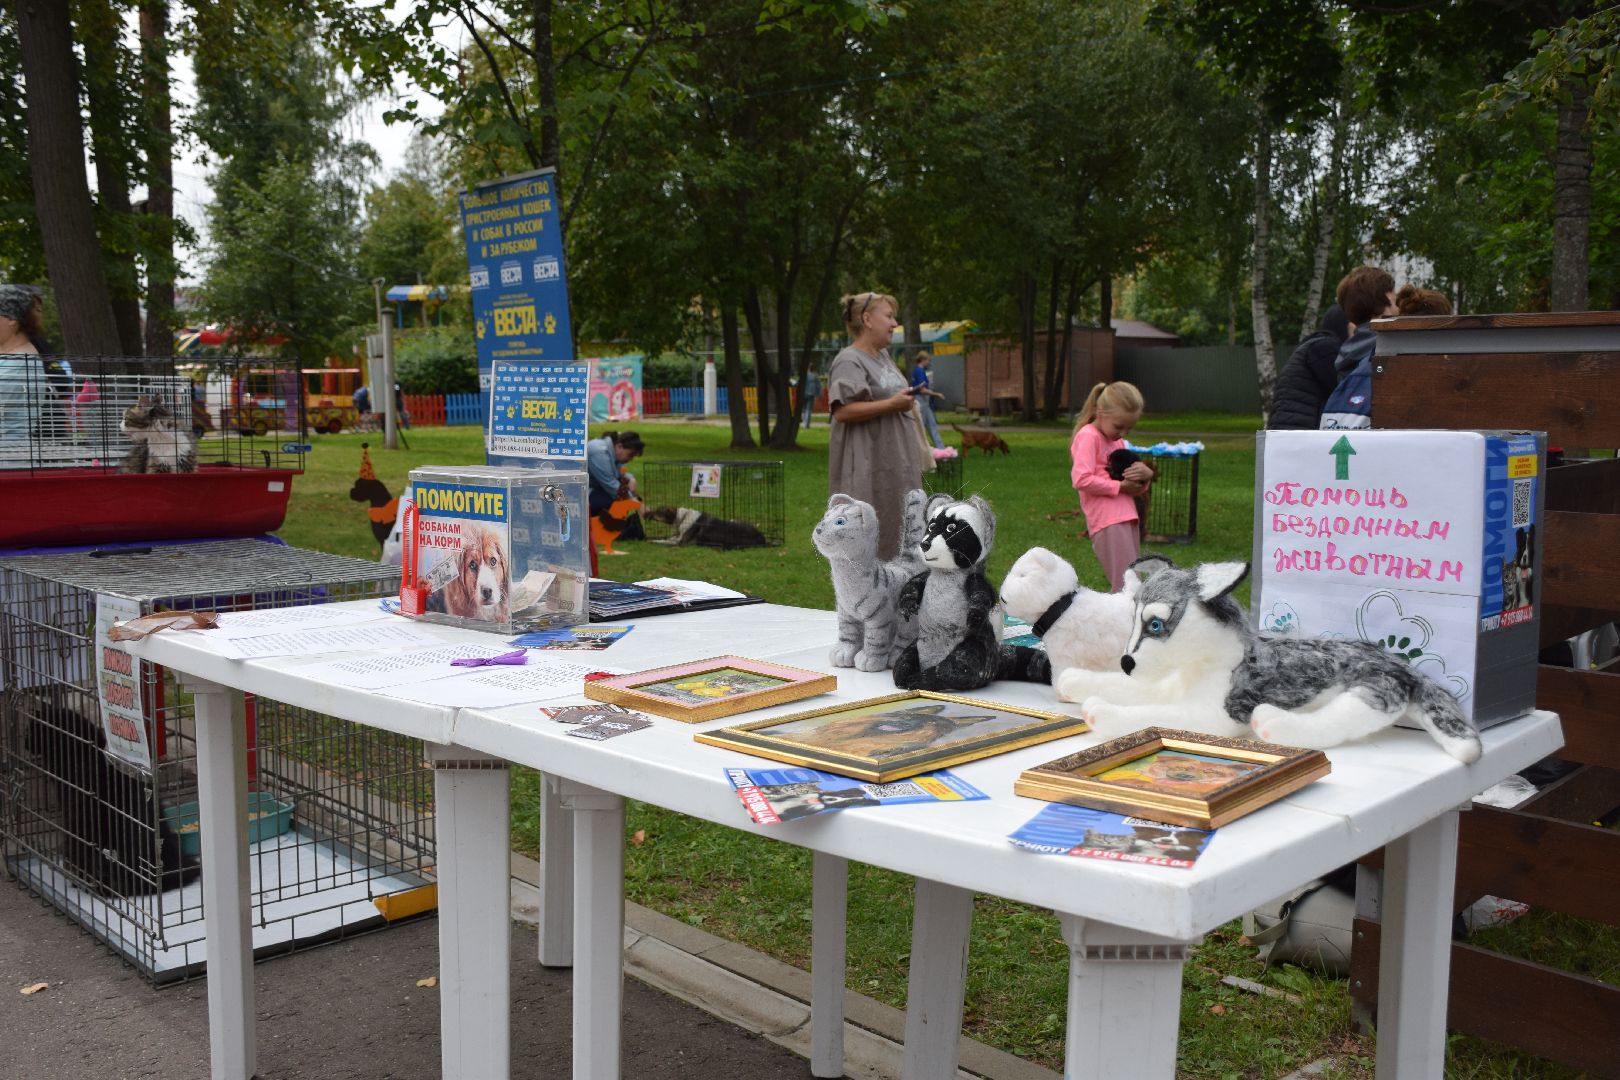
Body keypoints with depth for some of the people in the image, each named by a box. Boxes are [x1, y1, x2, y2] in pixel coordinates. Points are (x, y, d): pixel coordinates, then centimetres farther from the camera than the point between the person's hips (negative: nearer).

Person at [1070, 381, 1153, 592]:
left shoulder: (1118, 442, 21)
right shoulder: (1089, 436, -5)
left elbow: (1136, 488, 23)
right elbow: (1081, 479, -19)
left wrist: (1146, 475, 0)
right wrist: (1119, 486, -14)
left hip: (1127, 518, 9)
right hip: (1108, 522, -9)